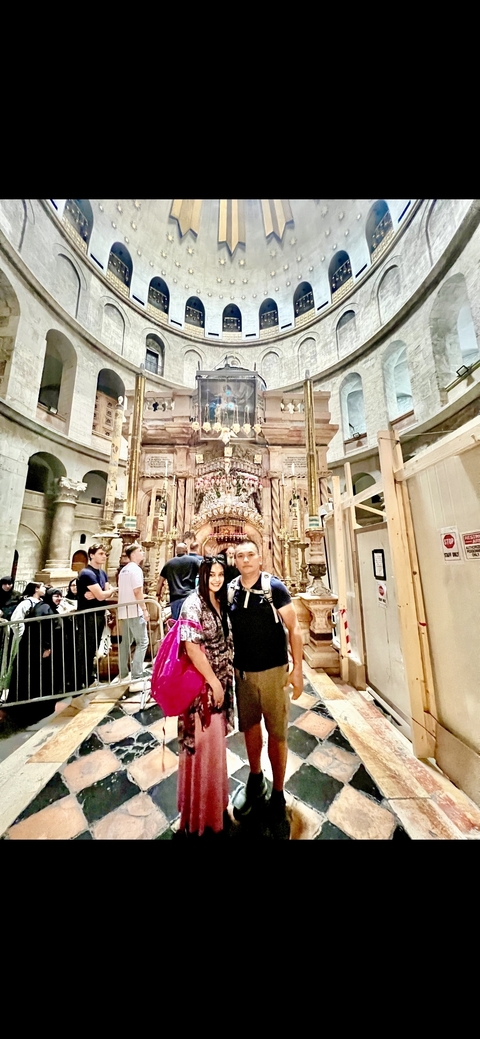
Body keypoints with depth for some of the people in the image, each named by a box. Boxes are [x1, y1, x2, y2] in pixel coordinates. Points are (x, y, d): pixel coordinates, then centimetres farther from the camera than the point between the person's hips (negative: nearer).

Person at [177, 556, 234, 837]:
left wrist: (224, 682, 10)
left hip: (221, 682, 7)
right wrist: (214, 682, -17)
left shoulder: (222, 603, 3)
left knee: (216, 743, 23)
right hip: (200, 684, -7)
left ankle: (215, 801, 46)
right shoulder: (193, 603, -20)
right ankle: (202, 813, 34)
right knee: (203, 745, 9)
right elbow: (191, 647, -23)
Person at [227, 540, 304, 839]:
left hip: (273, 671, -3)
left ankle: (278, 797, 35)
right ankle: (255, 781, 46)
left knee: (277, 733, 9)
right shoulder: (231, 592, -4)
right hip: (242, 672, 4)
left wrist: (298, 669, -12)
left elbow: (294, 628, -11)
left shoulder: (275, 588, -15)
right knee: (249, 727, 20)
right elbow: (227, 632, 7)